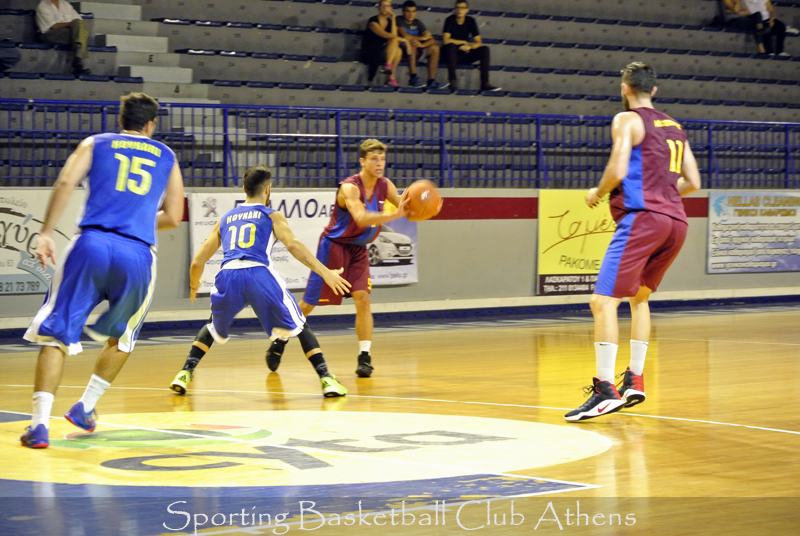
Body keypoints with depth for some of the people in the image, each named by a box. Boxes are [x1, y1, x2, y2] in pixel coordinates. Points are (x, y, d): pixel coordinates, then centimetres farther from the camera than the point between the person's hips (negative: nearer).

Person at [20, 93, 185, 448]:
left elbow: (66, 182, -1)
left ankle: (40, 423, -12)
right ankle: (85, 407, 23)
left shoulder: (95, 145, 17)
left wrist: (46, 233, -3)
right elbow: (173, 217, 18)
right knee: (121, 337, 26)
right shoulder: (166, 157, 21)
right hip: (138, 254, 1)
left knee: (56, 334, 1)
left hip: (92, 244, -1)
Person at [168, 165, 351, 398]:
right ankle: (326, 379, 0)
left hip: (228, 276, 3)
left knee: (214, 327, 32)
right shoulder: (272, 216, 18)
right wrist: (325, 272, -7)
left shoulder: (226, 219, 28)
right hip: (259, 274, -3)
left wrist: (194, 287, 47)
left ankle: (185, 373, 19)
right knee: (298, 325, 14)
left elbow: (197, 262, 27)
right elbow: (292, 244, -2)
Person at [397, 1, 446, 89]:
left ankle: (431, 81, -22)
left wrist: (422, 44, -25)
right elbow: (404, 36, -25)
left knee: (434, 48, -12)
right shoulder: (399, 21, -7)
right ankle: (413, 77, -37)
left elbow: (431, 40, -1)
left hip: (415, 52, 6)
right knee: (413, 42, -33)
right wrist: (422, 38, -12)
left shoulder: (417, 23, 9)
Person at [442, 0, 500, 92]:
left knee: (485, 49, -18)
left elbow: (478, 42, -3)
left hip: (466, 53, 3)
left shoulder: (470, 21, 1)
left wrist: (469, 47, -25)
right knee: (451, 46, -36)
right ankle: (453, 80, -36)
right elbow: (445, 40, -22)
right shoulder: (450, 20, -9)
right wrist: (464, 42, -15)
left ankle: (485, 83, -26)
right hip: (453, 54, -3)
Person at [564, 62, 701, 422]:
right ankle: (634, 381, 22)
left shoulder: (627, 120, 1)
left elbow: (618, 170, -12)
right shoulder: (674, 128, 22)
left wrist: (597, 193, 6)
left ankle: (605, 390, -21)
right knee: (639, 296, 25)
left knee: (603, 301, -12)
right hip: (675, 221, 8)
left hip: (642, 218, -8)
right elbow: (692, 183, 20)